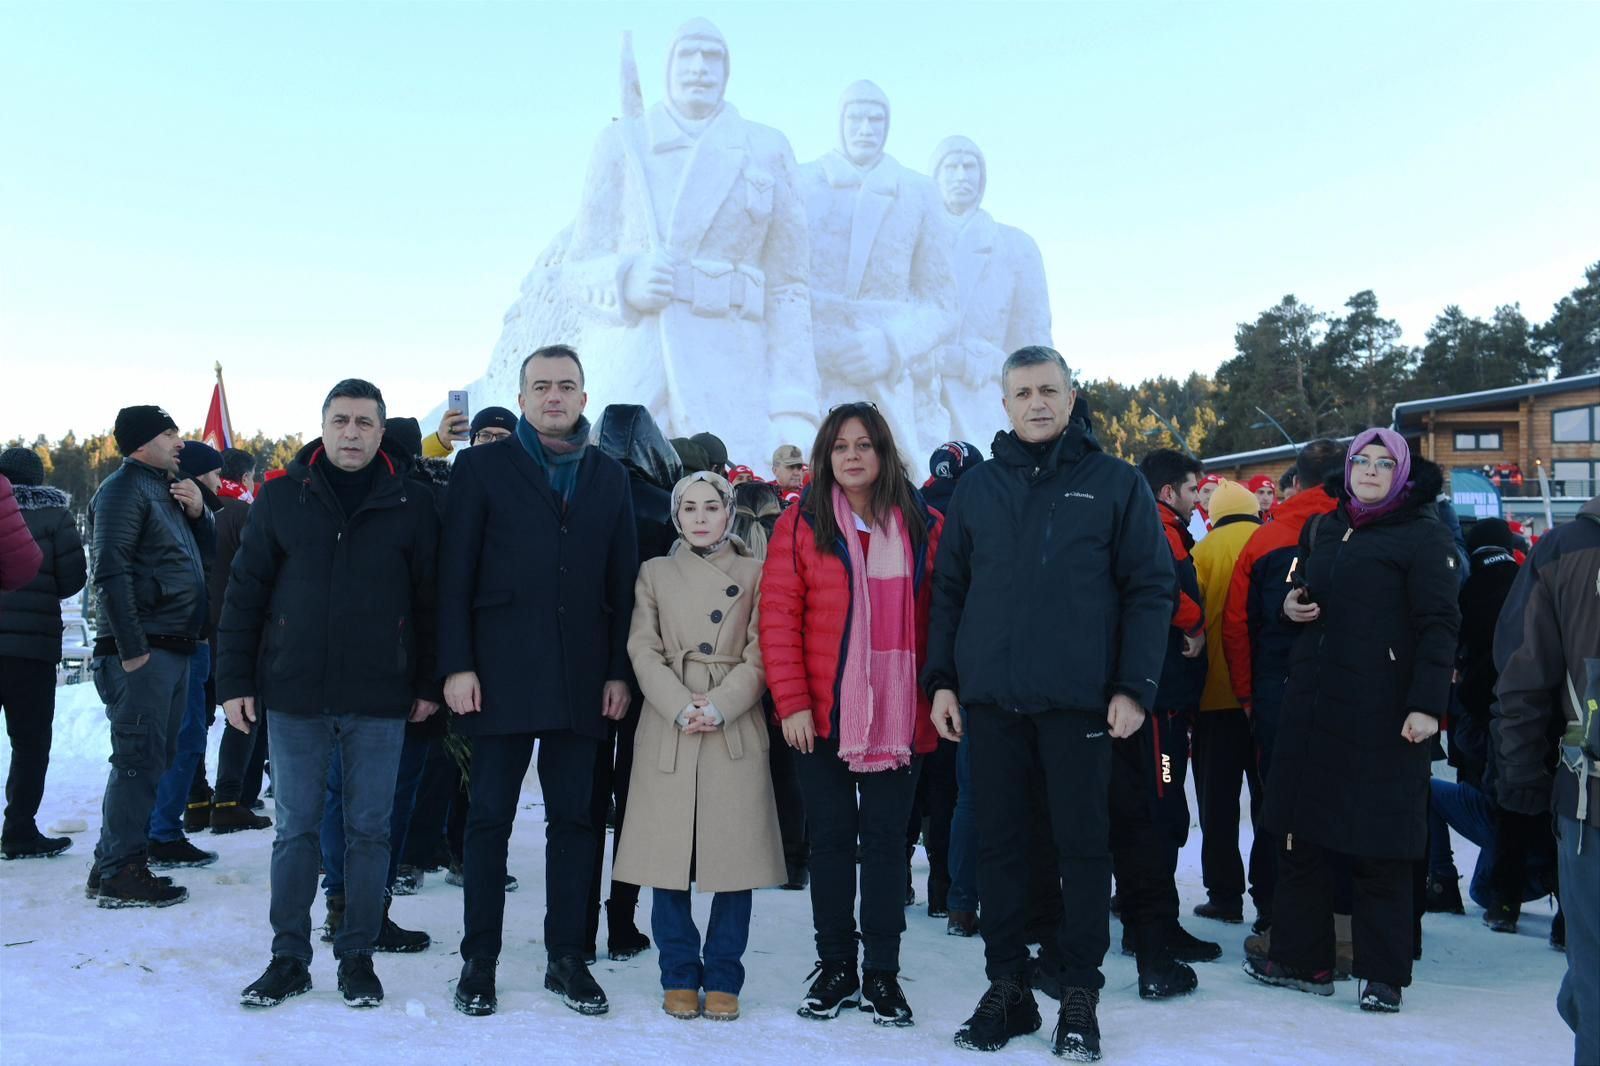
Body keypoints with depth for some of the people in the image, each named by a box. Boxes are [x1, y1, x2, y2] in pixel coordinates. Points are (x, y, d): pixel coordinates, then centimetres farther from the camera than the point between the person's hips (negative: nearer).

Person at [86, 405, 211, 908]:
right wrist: (132, 649, -21)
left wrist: (197, 513, 3)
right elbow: (111, 570, -18)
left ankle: (123, 857, 23)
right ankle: (118, 873, -1)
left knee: (154, 758, 14)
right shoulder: (124, 488, -9)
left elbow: (204, 551, 24)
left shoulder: (165, 489, 18)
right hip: (142, 651, -9)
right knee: (138, 759, -7)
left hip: (173, 649, 9)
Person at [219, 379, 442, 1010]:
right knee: (296, 830, 8)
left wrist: (428, 685, 3)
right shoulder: (281, 498, 3)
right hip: (295, 696, 1)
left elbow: (430, 600, 5)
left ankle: (358, 957, 18)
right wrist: (235, 681, 1)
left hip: (379, 701, 0)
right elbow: (244, 593, 5)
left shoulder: (411, 507, 2)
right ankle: (289, 958, 19)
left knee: (368, 831, 7)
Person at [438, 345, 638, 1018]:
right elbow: (455, 575, -1)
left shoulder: (609, 477, 12)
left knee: (573, 818, 8)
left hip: (581, 680, 3)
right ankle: (479, 961, 16)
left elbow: (623, 580, 9)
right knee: (489, 818, 5)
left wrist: (620, 671, 2)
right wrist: (457, 665, -9)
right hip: (501, 676, -2)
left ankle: (567, 957, 19)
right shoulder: (483, 467, 4)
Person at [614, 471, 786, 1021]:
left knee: (736, 856, -1)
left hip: (736, 726, 0)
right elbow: (644, 650, 3)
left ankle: (723, 978, 12)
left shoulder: (754, 574, 9)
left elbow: (760, 654, 2)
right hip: (668, 727, 1)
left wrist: (719, 706, -13)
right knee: (669, 856, 1)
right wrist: (680, 707, -12)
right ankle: (680, 976, 14)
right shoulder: (655, 573, 12)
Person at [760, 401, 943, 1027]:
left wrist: (940, 694, -4)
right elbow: (778, 617, -4)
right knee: (831, 838, 8)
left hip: (899, 716, 1)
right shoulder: (802, 524, 1)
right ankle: (835, 969, 20)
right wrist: (792, 702, -10)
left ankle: (881, 973, 17)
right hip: (823, 715, -1)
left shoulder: (924, 527, 6)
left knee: (886, 838, 6)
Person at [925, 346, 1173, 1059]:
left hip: (1079, 701, -2)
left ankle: (1080, 997, 17)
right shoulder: (977, 487, 10)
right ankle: (1006, 988, 21)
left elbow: (1149, 589, -1)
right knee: (998, 845, 9)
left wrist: (1135, 687, -8)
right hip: (989, 700, 3)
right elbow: (949, 590, 11)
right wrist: (942, 679, 4)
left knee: (1083, 845, 5)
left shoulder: (1115, 483, 2)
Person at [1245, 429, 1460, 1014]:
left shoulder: (1422, 533, -3)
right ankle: (1301, 956, 21)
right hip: (1311, 703, 6)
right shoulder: (1324, 529, 16)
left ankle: (1382, 974, 10)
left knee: (1379, 844, -1)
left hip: (1380, 713, -6)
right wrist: (1289, 604, 4)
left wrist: (1427, 704, -19)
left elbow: (1439, 625, -10)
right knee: (1300, 833, 9)